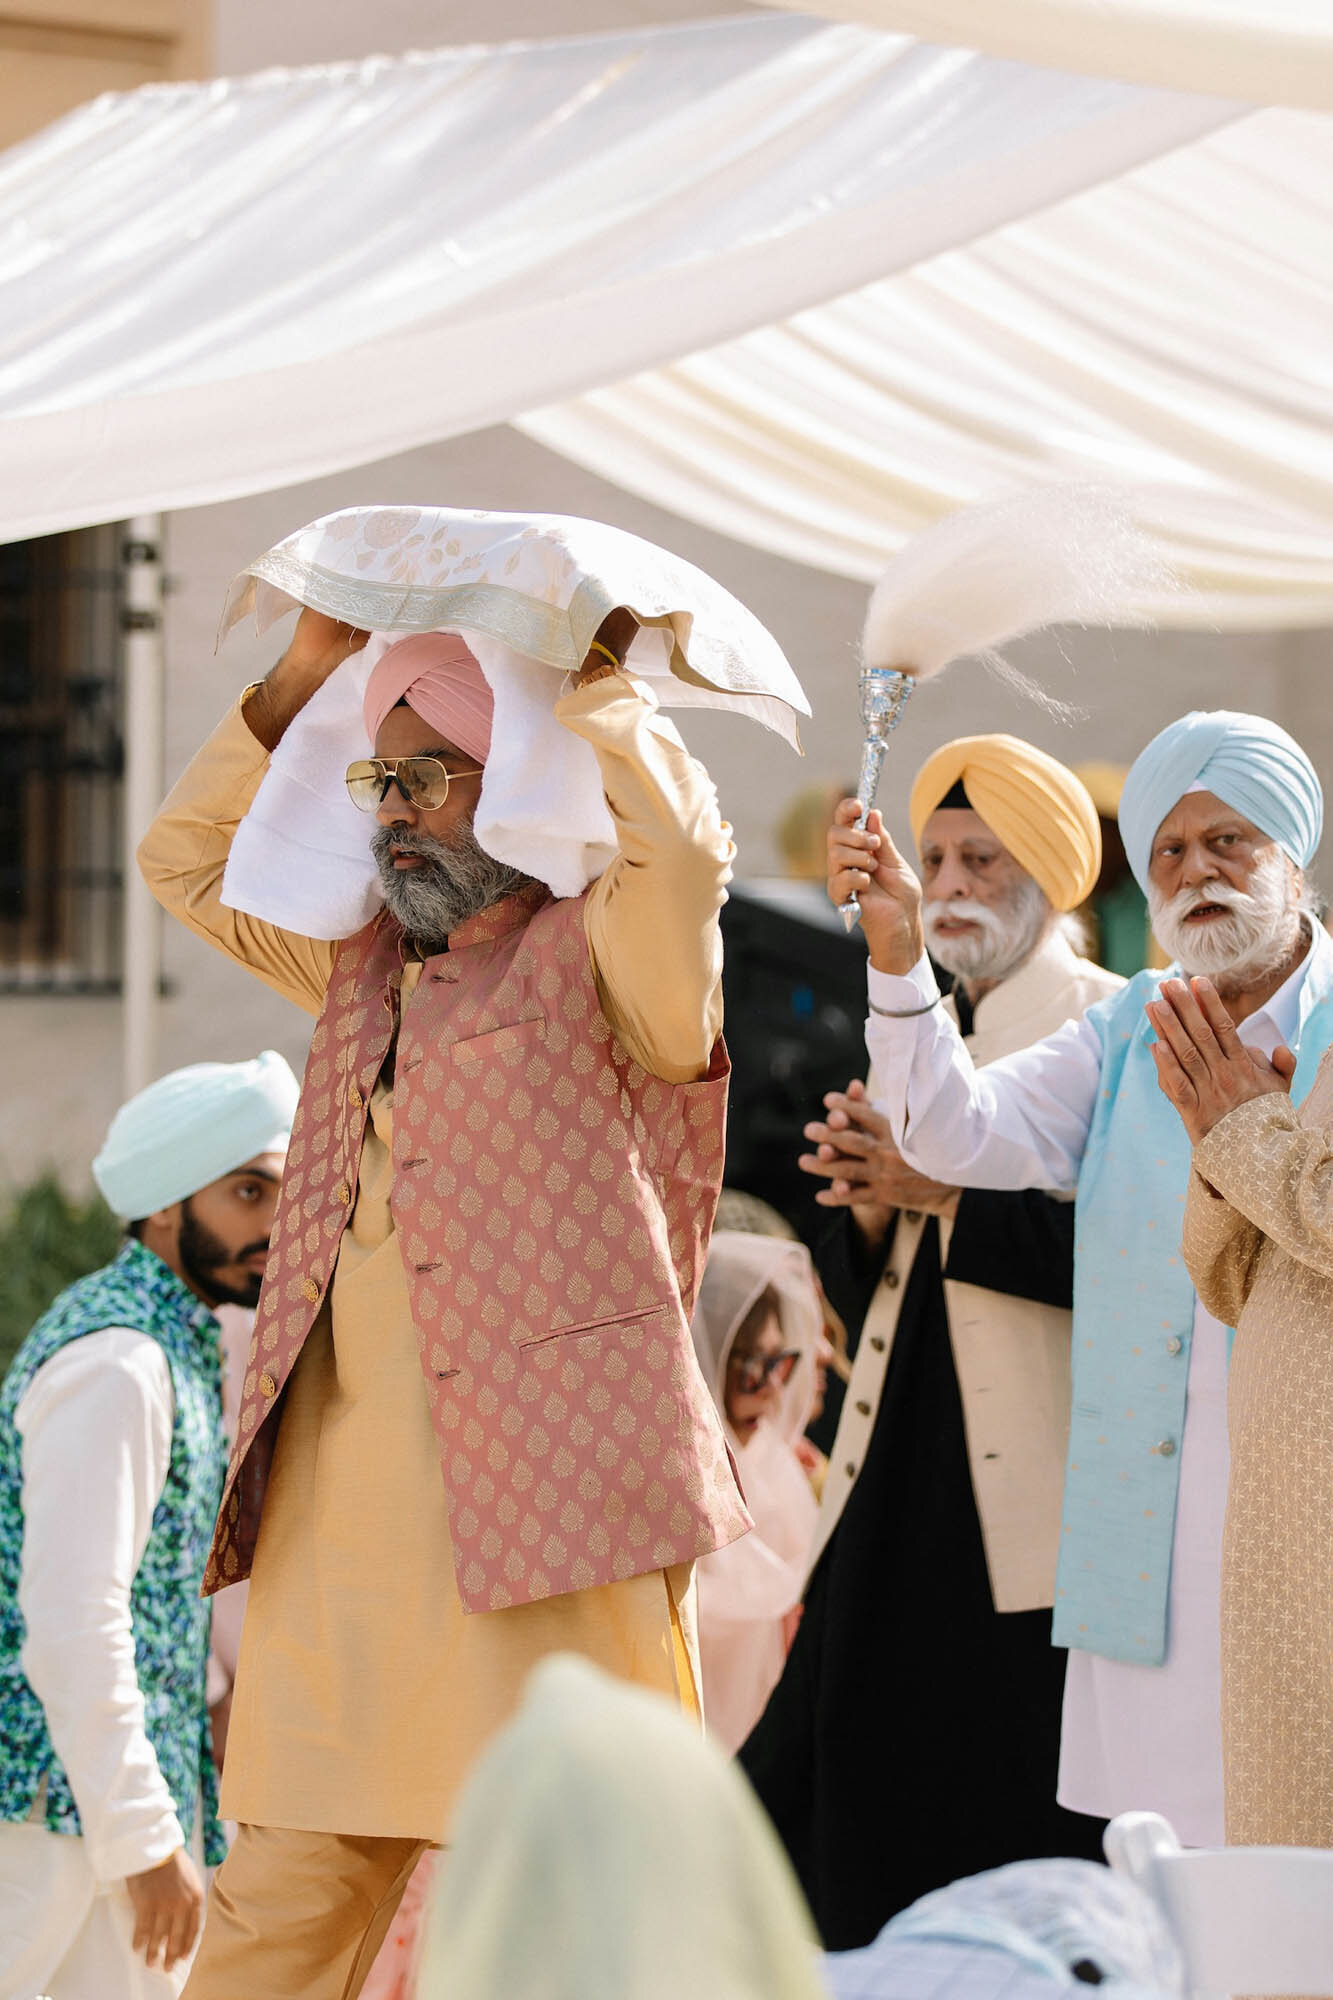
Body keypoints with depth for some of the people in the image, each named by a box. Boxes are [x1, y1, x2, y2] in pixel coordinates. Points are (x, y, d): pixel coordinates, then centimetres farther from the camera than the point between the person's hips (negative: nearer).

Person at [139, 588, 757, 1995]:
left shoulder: (596, 962, 0)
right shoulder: (365, 966, 22)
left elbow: (673, 845, -21)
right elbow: (189, 863, 31)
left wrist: (586, 678, -5)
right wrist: (308, 676, 21)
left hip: (544, 1511, -6)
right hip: (333, 1533, 7)